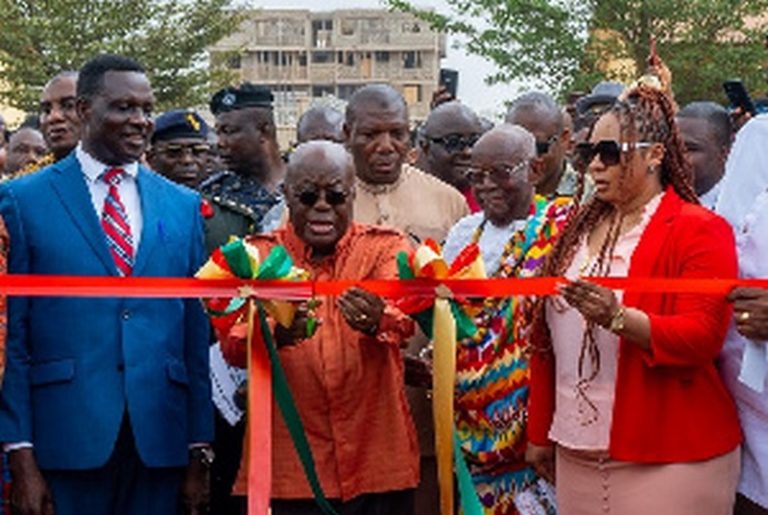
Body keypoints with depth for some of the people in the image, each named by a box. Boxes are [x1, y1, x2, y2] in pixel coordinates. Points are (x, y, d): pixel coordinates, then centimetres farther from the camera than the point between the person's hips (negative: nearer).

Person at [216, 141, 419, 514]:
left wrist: (376, 322, -40)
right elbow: (232, 342, -13)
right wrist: (273, 334, -35)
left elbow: (403, 316, -17)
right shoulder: (258, 254, 3)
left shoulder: (385, 247, 4)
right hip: (287, 466, 0)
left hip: (376, 459, 1)